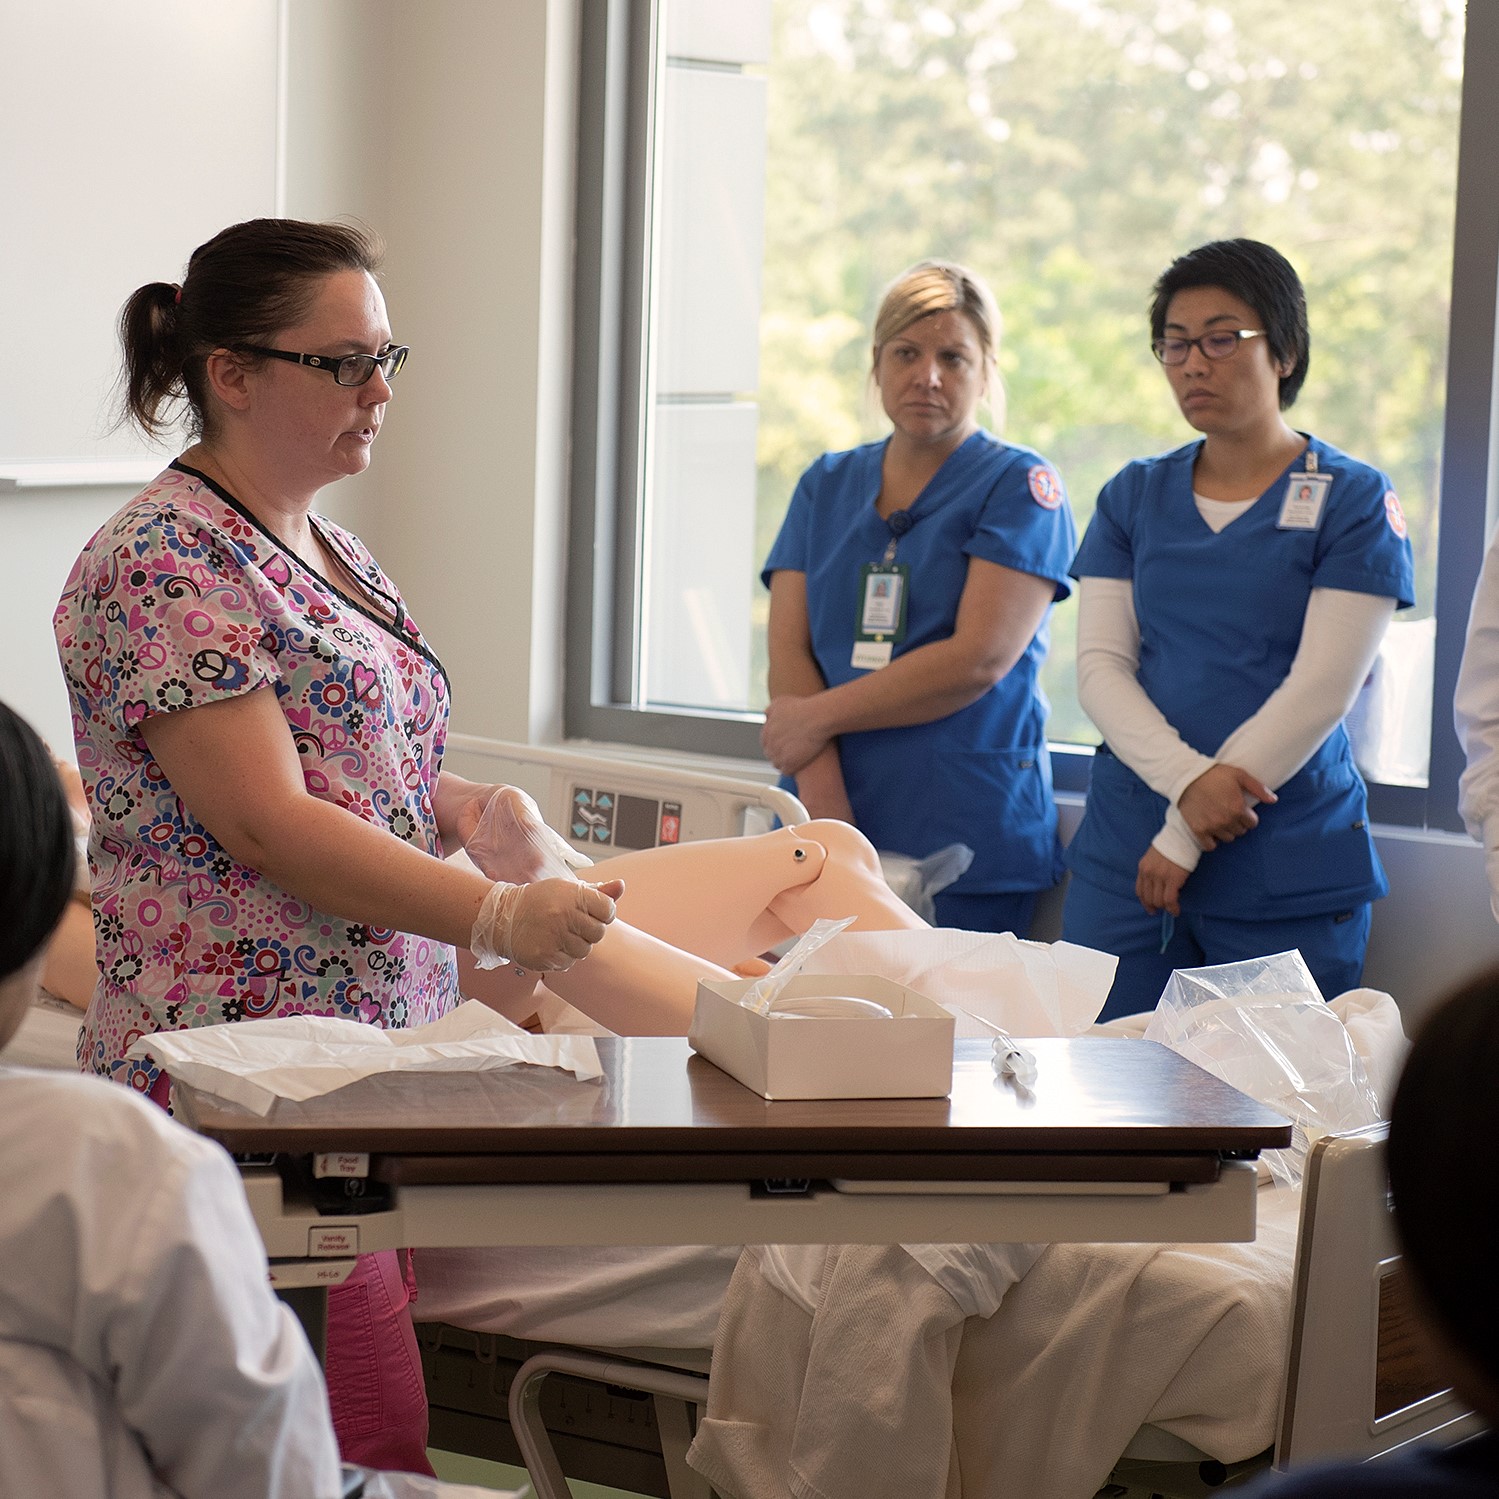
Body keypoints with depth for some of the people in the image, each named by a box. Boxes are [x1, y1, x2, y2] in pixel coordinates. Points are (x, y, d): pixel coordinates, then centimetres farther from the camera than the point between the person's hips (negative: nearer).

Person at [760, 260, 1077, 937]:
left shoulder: (1020, 486, 0)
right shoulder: (826, 485, 14)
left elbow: (979, 659, -12)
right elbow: (789, 655, 3)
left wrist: (821, 715, -7)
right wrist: (824, 805, -12)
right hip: (829, 831, 4)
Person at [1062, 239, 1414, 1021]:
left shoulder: (1353, 500, -1)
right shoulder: (1133, 497, 11)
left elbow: (1321, 690, -9)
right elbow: (1100, 665, 2)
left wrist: (1186, 837, -12)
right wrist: (1187, 781, -16)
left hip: (1288, 872, -3)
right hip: (1124, 851, 3)